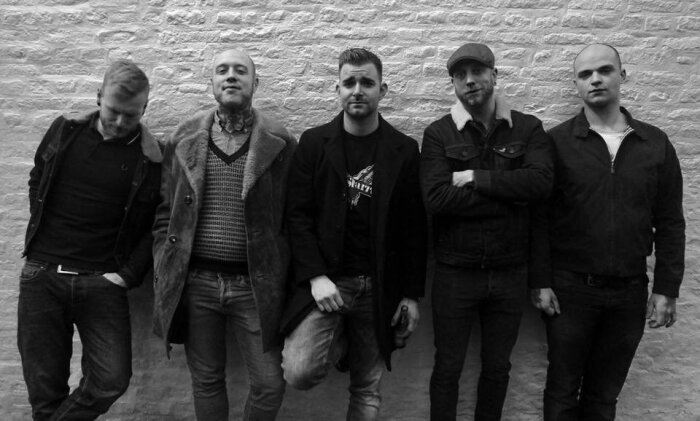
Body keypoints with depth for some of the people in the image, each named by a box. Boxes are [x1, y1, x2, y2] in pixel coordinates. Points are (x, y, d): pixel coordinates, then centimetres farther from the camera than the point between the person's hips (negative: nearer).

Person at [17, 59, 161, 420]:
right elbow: (36, 183, 17)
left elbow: (155, 226, -1)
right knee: (45, 387, 9)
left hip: (102, 282, -1)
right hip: (41, 276, 2)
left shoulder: (150, 159, -5)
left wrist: (128, 275, -8)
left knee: (112, 380, -7)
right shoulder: (65, 130, 4)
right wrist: (41, 238, 10)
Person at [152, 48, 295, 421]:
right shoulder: (184, 137, 5)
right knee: (206, 380, 15)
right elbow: (165, 213, 8)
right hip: (194, 282, 2)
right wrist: (163, 276, 3)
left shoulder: (279, 142, -1)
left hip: (255, 284, -1)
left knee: (270, 384, 5)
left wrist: (283, 282, -5)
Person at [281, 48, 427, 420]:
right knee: (298, 371, -16)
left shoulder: (404, 150, 3)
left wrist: (412, 293, 1)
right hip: (326, 281, 0)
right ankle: (338, 344, 14)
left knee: (367, 390, 8)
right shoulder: (313, 142, 2)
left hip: (379, 289, 1)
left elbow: (414, 228, 3)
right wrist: (315, 277, -13)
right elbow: (297, 215, -3)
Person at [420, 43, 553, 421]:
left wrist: (475, 178, -16)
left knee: (497, 367, 18)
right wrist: (509, 195, -14)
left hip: (510, 273, 2)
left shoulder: (528, 128, 2)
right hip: (455, 273, -2)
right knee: (447, 368, 12)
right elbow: (436, 199, -17)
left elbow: (540, 182, -15)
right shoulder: (438, 134, -3)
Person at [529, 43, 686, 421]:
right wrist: (540, 282, -9)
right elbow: (539, 218, -5)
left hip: (630, 291, 2)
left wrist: (666, 289, 1)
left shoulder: (656, 144, 4)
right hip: (570, 288, -2)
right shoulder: (557, 142, -4)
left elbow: (670, 223, 5)